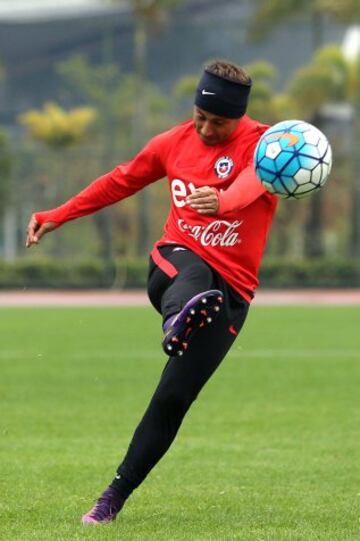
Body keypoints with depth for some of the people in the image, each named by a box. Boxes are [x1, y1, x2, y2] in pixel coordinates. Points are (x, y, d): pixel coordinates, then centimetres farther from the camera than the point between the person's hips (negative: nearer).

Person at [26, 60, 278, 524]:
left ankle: (115, 498, 4)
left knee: (172, 399, -7)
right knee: (195, 275, -38)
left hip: (230, 290, -2)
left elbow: (255, 180, -31)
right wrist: (57, 216, 25)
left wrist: (223, 200, -55)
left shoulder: (261, 144, -7)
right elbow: (121, 181, 23)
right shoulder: (175, 142, 8)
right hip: (176, 261, 2)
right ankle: (178, 323, -75)